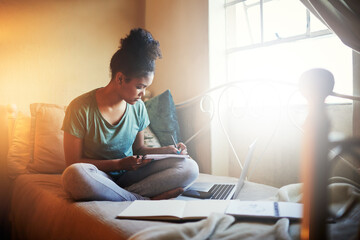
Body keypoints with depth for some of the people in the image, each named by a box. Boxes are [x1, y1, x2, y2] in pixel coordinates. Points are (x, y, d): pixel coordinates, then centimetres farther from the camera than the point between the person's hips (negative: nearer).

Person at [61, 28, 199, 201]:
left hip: (129, 177, 4)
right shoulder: (81, 108, -12)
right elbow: (73, 162, -10)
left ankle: (121, 195, -27)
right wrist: (119, 164, -19)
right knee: (74, 175, -40)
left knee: (189, 167, -17)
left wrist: (167, 150, -4)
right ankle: (146, 200, -27)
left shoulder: (138, 107, 2)